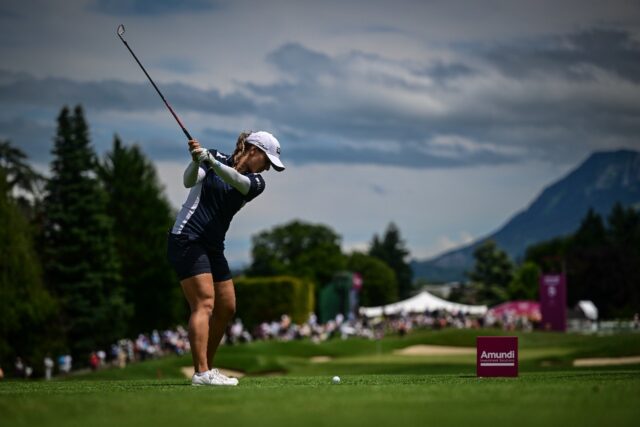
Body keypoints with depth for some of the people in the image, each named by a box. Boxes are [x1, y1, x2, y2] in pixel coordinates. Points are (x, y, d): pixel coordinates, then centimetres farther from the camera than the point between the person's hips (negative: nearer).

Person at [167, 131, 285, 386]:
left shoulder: (256, 183, 5)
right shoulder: (215, 158, -3)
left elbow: (237, 181, -18)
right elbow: (189, 181, -17)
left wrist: (212, 162, -36)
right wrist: (196, 161, -38)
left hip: (213, 247, 7)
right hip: (186, 239, -7)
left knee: (227, 308, 7)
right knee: (205, 303, -18)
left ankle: (207, 368, 17)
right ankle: (201, 373, -25)